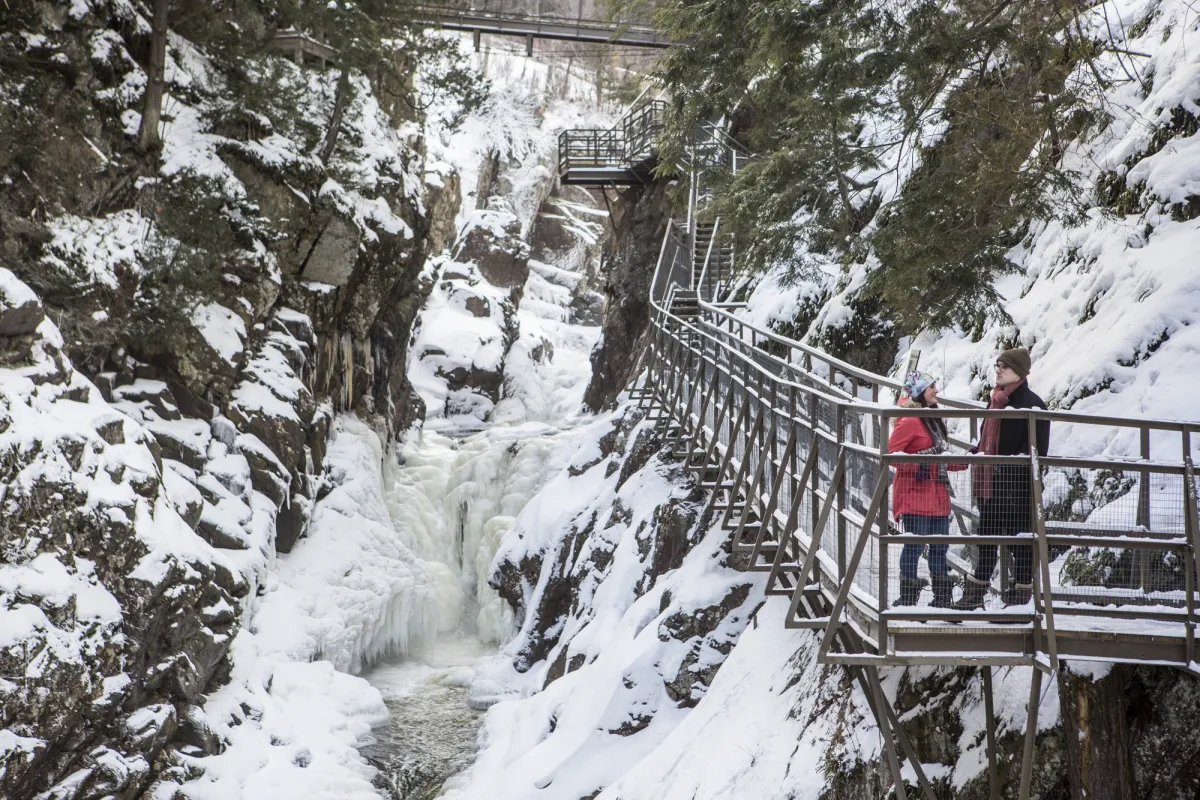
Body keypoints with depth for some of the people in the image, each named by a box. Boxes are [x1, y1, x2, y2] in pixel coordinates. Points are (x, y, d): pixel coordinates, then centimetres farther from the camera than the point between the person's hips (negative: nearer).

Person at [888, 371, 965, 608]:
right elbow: (891, 453, -16)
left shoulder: (934, 419, 19)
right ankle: (907, 598, -1)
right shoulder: (909, 421, -10)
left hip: (937, 494, 9)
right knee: (915, 544, -8)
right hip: (915, 493, -9)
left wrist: (964, 462, 16)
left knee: (939, 546, 11)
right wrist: (917, 463, -26)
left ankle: (942, 597, 19)